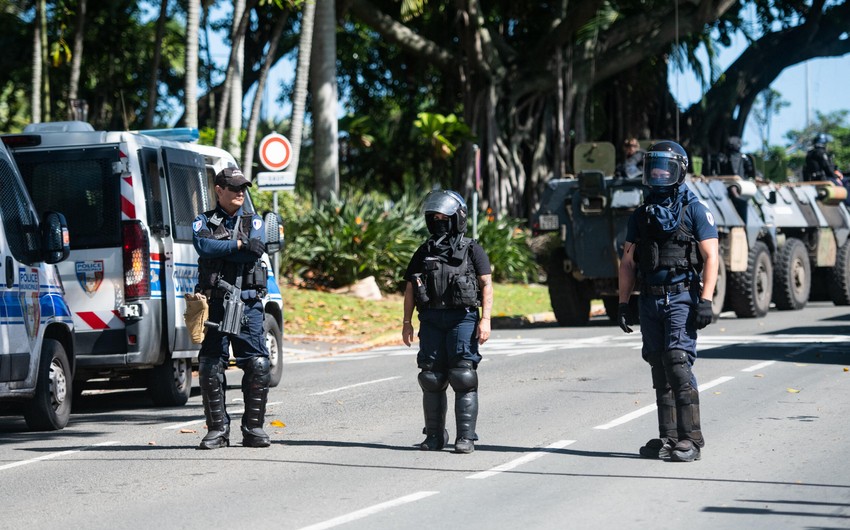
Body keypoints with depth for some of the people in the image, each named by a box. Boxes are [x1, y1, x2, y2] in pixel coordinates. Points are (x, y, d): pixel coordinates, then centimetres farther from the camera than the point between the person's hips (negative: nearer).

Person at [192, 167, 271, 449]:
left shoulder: (253, 221, 13)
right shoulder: (204, 221, 9)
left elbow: (257, 249, -7)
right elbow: (203, 246, -12)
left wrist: (219, 250, -7)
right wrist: (239, 244, -11)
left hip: (248, 303, 1)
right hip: (214, 304, -1)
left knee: (258, 366, -5)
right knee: (210, 368, -3)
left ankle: (253, 429, 4)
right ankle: (217, 430, 5)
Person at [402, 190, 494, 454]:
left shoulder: (472, 250, 3)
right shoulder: (424, 252, 14)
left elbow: (486, 286, -2)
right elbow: (410, 288, 14)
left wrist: (485, 319, -12)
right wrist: (407, 322, 7)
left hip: (462, 318, -4)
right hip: (431, 320, 4)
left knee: (463, 378, -8)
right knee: (431, 379, 4)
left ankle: (466, 437, -6)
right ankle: (434, 436, 12)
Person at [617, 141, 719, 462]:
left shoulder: (694, 210, -1)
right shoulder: (641, 215, 14)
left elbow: (710, 257, -6)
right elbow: (628, 263, 16)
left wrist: (706, 300, -16)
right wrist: (623, 303, 10)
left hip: (682, 299, -6)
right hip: (650, 300, 6)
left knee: (678, 364, -15)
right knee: (660, 369, 6)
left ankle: (691, 439, -12)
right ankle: (668, 439, 11)